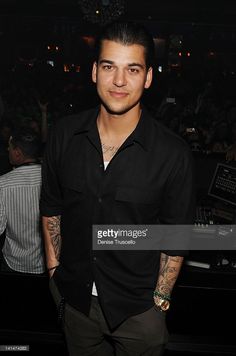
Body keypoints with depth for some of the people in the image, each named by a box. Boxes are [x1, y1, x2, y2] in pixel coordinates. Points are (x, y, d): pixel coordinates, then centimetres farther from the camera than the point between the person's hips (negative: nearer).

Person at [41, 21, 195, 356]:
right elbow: (51, 208, 2)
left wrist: (161, 298, -5)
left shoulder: (173, 154, -20)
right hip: (74, 295, 3)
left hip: (138, 306, -2)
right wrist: (54, 269, 4)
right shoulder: (64, 135, -11)